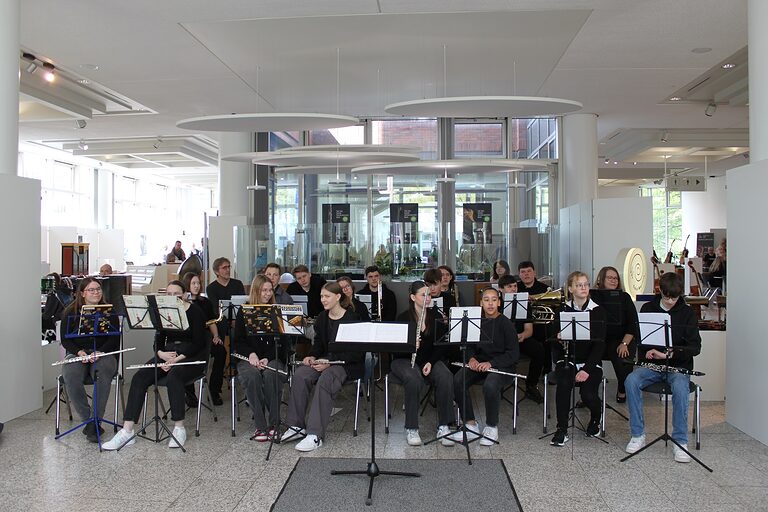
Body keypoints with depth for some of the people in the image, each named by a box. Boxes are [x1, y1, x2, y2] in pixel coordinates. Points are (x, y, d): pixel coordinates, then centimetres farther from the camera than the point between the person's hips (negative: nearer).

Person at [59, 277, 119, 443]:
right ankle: (86, 420, -21)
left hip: (104, 353, -1)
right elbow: (65, 339, 7)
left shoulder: (109, 312, 8)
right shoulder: (70, 312, 11)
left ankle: (95, 422, -27)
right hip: (77, 353, 1)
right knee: (70, 377, -32)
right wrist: (79, 352, -13)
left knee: (102, 375, -35)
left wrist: (100, 352, -15)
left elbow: (115, 339, 2)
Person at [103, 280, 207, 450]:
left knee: (173, 377, -35)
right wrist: (161, 354, -14)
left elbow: (198, 343, -11)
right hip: (168, 354, 6)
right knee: (139, 377, -18)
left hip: (191, 356, -5)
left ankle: (179, 429, -22)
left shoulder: (194, 311, -6)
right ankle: (127, 432, -19)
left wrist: (177, 359, -21)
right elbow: (159, 340, 9)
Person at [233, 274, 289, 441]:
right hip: (248, 358, 0)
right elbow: (238, 341, 9)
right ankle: (260, 425, -26)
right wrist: (251, 354, -12)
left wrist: (267, 359, -12)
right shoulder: (243, 312, 11)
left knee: (270, 374, -33)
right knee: (252, 376, -33)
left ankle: (274, 423, -22)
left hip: (273, 358, 0)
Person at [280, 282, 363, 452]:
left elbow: (355, 352, -14)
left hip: (348, 363, -6)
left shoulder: (352, 318, -10)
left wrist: (329, 362, -23)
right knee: (300, 374, -22)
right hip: (325, 360, 6)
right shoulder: (322, 318, 11)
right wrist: (312, 356, -1)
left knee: (325, 379, -35)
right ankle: (297, 426, -14)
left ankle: (316, 434, -32)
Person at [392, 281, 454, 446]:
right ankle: (411, 429, -21)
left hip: (431, 359, 3)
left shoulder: (436, 316, 2)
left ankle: (443, 427, -17)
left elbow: (441, 345, 2)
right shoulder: (404, 318, -6)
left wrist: (430, 362, -13)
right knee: (414, 380, -36)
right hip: (404, 359, -3)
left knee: (446, 378, -28)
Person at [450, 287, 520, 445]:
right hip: (478, 363, 5)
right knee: (457, 381, -23)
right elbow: (469, 345, 15)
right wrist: (471, 358, -8)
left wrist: (491, 363, -21)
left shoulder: (505, 323, -6)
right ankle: (471, 426, -9)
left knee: (490, 385, -36)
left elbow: (514, 354, -9)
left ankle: (491, 427, -10)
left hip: (502, 366, -4)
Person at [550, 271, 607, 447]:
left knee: (588, 395, -23)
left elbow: (599, 344, -8)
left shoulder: (598, 311, -2)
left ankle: (595, 419, 15)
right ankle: (562, 430, -17)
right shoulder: (563, 311, 3)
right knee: (563, 383, -30)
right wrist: (559, 339, -17)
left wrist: (587, 369, -18)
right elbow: (556, 344, 8)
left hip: (590, 362, -1)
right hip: (567, 361, 1)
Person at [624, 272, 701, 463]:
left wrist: (670, 353, -21)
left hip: (678, 366, -2)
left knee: (680, 387, -35)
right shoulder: (648, 308, 7)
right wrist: (647, 351, -7)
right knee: (631, 381, -28)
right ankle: (638, 435, -17)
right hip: (651, 363, 2)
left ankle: (680, 441, -21)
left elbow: (695, 347, -6)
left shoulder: (687, 313, 2)